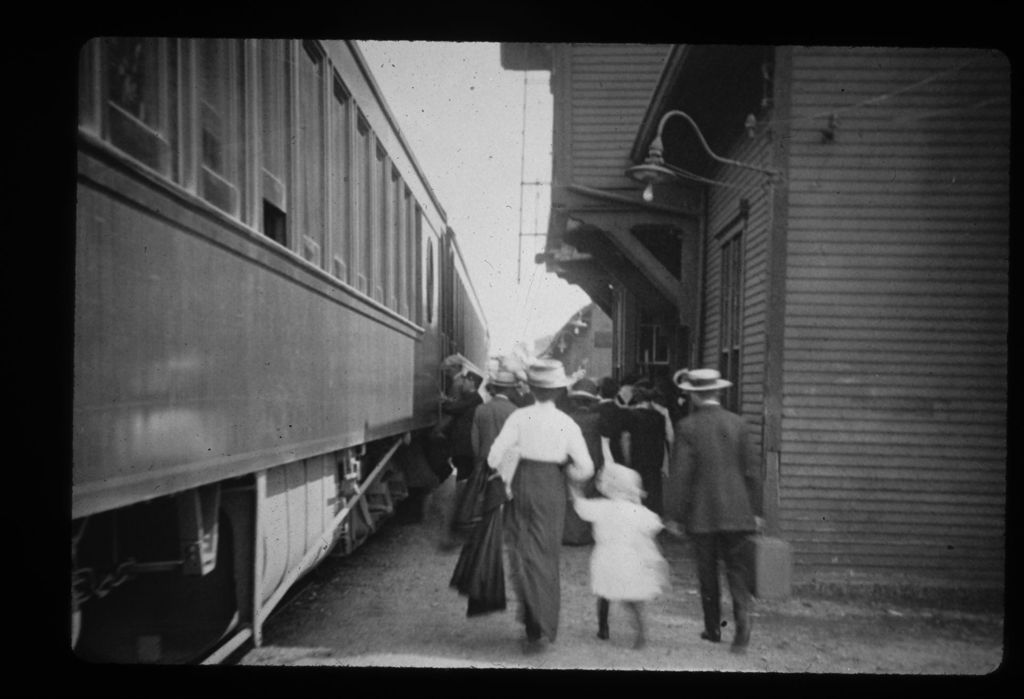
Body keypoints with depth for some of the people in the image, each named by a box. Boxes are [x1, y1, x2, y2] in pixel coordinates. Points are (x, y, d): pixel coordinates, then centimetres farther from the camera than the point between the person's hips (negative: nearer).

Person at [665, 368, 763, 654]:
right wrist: (755, 510, 10)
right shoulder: (737, 422, 1)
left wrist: (676, 515, -2)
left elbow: (681, 475, -9)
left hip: (702, 511, -2)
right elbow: (752, 469, 3)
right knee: (735, 564, 11)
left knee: (707, 570, 11)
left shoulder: (687, 427, -8)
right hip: (735, 509, 2)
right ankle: (742, 616, -8)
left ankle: (713, 628, 21)